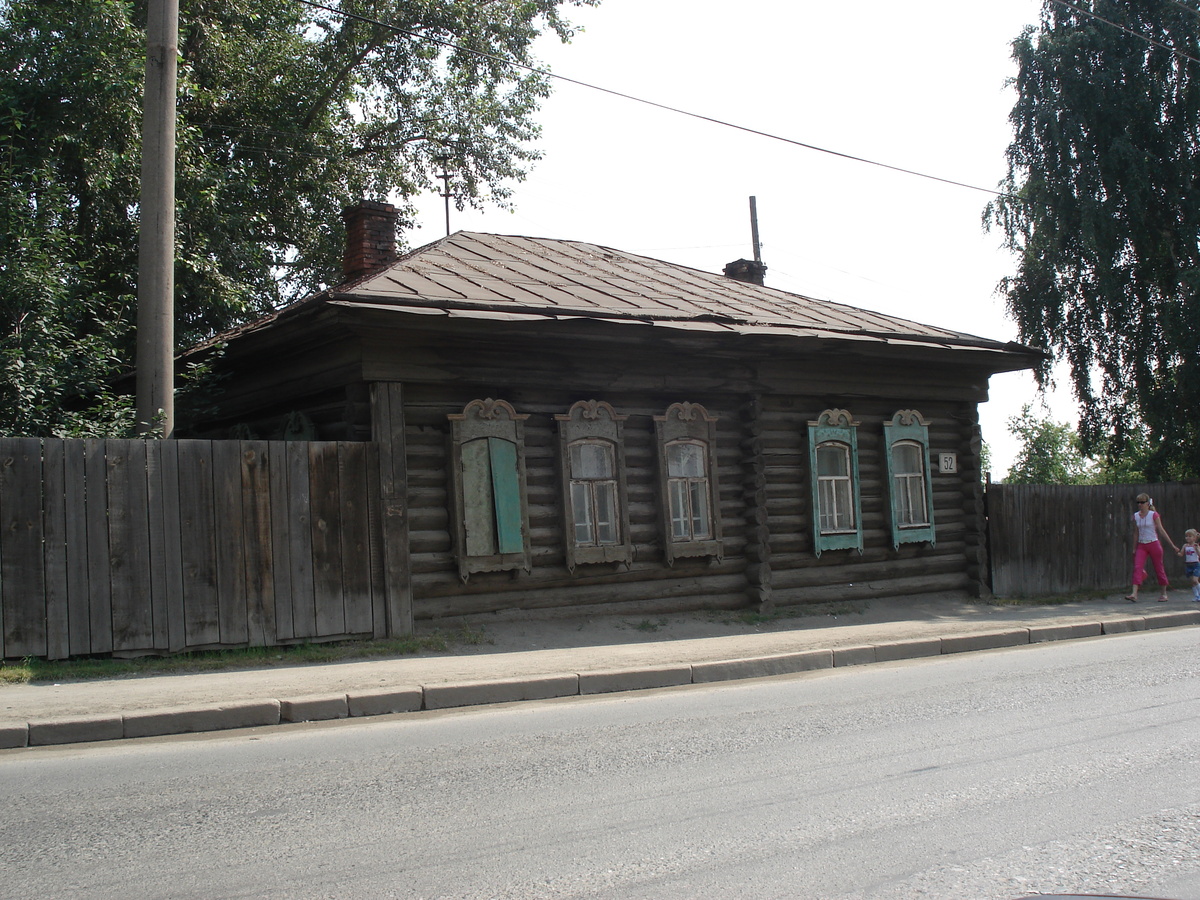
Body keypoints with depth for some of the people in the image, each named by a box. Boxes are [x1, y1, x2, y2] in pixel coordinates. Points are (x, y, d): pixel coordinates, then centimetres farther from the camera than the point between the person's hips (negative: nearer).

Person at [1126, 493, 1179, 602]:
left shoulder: (1154, 515, -6)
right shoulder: (1136, 516, 5)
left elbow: (1161, 530, -5)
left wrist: (1172, 545, -7)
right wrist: (1134, 548, 14)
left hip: (1153, 544, -3)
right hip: (1141, 546, 3)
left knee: (1159, 569, 5)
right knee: (1137, 568, -13)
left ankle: (1163, 594, 21)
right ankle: (1134, 594, -22)